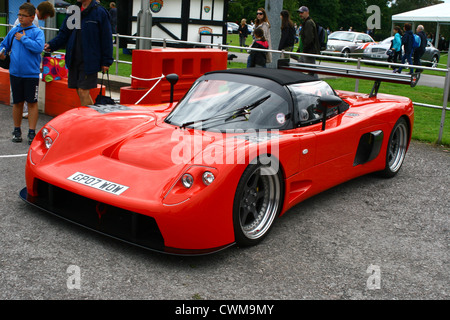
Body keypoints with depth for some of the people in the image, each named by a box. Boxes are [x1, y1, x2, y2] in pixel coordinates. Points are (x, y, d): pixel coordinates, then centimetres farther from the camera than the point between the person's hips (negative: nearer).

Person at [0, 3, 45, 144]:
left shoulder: (37, 32, -3)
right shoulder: (13, 31, 10)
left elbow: (39, 47, -19)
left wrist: (23, 38, -14)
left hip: (31, 73, -4)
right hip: (15, 73, 4)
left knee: (32, 102, 1)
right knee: (17, 102, 11)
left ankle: (31, 132, 7)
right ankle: (17, 130, 22)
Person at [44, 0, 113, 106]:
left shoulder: (100, 12, -7)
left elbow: (106, 38, -5)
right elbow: (63, 34, 13)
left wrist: (106, 62, -6)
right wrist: (51, 45, -4)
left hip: (89, 62, -6)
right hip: (74, 60, 6)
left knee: (83, 91, -8)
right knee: (80, 92, 10)